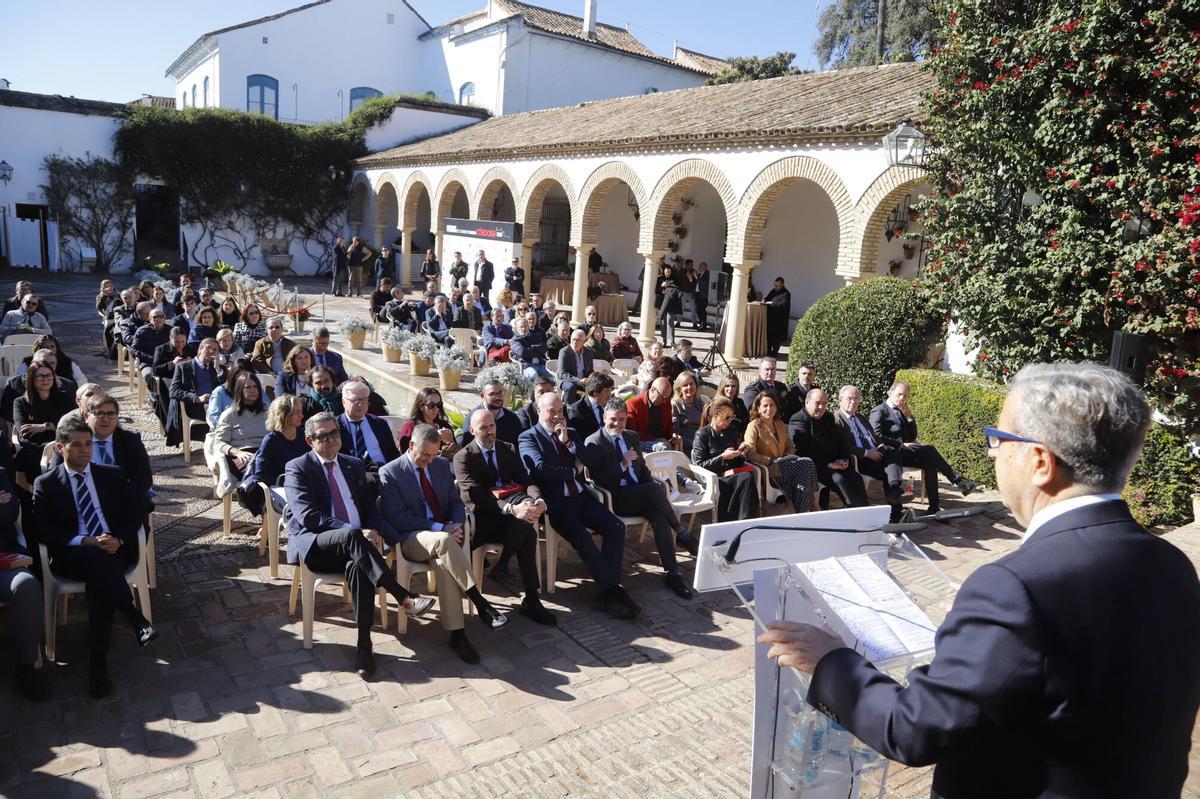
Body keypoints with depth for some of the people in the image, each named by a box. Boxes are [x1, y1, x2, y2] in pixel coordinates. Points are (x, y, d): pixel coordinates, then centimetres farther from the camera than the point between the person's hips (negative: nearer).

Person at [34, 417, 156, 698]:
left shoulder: (113, 475, 16)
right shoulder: (45, 484, 10)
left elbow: (136, 511, 9)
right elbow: (43, 530, 0)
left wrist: (119, 539, -11)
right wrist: (86, 542, -16)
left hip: (116, 551, 1)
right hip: (72, 557, -1)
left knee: (98, 580, -33)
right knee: (96, 557, -37)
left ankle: (98, 664, -31)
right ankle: (138, 621, -35)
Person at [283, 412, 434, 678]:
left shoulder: (354, 465, 18)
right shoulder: (297, 469, 2)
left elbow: (371, 506, 19)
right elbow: (308, 517, -11)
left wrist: (373, 531, -6)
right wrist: (356, 532, -21)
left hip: (353, 542, 4)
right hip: (314, 546, -3)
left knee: (357, 565, -34)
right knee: (351, 535, -37)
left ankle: (365, 645, -32)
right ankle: (404, 598, -38)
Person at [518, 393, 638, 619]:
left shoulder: (571, 433, 21)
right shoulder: (528, 437, 3)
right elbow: (540, 468, -14)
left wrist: (568, 442, -3)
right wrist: (573, 471, -2)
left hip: (581, 496, 6)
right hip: (555, 503, -6)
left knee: (616, 527, -17)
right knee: (581, 537, -30)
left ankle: (609, 590, -13)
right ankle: (611, 589, -18)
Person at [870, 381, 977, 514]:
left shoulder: (901, 412, 22)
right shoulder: (878, 411, -2)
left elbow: (912, 437, 17)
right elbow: (877, 436, -16)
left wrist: (909, 416, 5)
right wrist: (901, 445, -19)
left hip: (904, 452, 8)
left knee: (929, 463, -21)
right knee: (929, 449, -23)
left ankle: (934, 507, -25)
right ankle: (959, 481, -16)